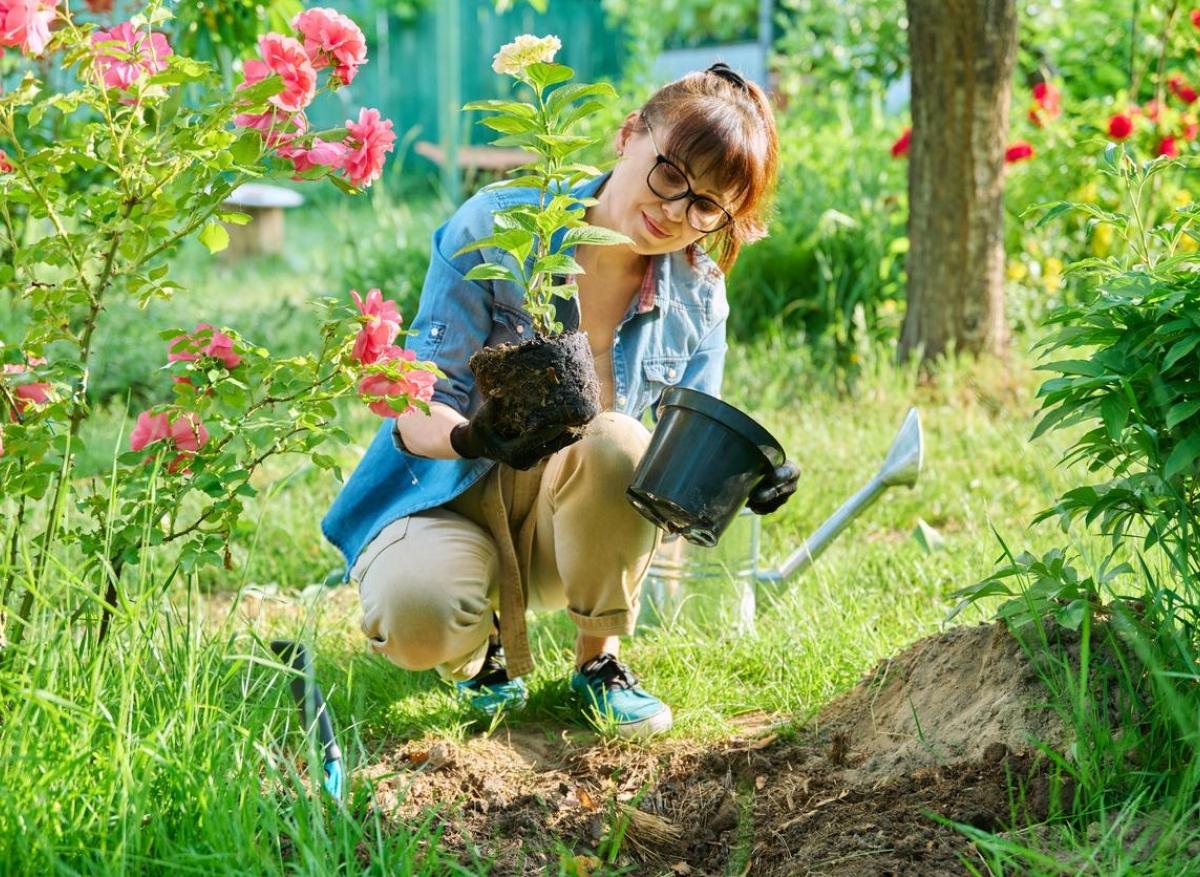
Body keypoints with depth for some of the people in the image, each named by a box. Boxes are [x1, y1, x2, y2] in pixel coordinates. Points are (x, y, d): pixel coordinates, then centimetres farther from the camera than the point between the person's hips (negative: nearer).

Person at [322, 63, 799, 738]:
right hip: (449, 498, -2)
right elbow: (415, 410, -18)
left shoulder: (697, 299, -5)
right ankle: (483, 641, 4)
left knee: (614, 442, -33)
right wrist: (469, 438, -43)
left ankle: (600, 658, -8)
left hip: (576, 522, 3)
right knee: (415, 614, -37)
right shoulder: (495, 229, -17)